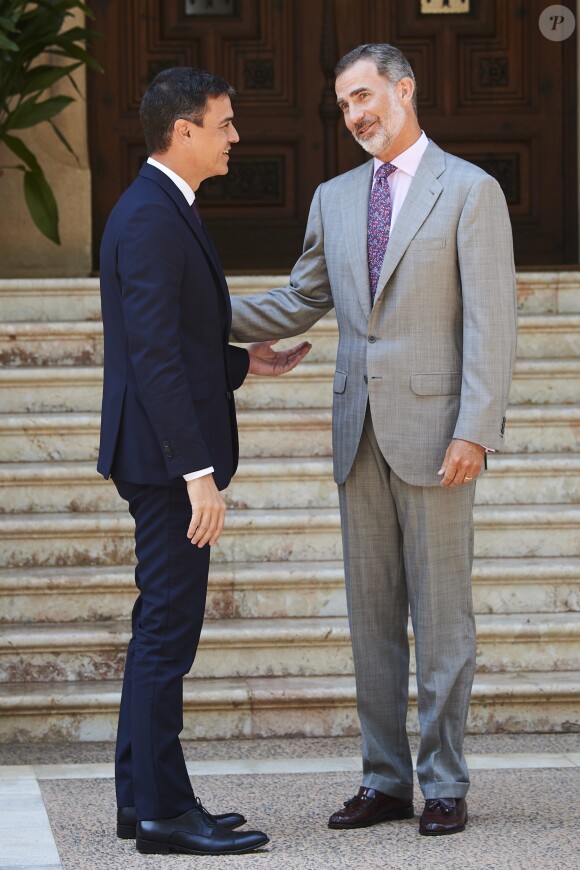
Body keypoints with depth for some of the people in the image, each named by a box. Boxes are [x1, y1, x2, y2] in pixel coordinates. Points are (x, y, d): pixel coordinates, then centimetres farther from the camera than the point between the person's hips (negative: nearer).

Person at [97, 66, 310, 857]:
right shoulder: (150, 219, -17)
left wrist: (245, 362, 18)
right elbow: (155, 356, -22)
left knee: (163, 626, 13)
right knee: (169, 626, -7)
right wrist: (199, 473, -24)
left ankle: (143, 798, 19)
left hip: (170, 459, 11)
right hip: (168, 458, -11)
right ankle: (162, 811, -3)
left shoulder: (164, 212, 16)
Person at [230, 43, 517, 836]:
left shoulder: (470, 191, -4)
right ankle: (385, 780, 15)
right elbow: (301, 303, 19)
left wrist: (475, 432, -17)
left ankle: (443, 783, 5)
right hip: (361, 433, 6)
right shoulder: (334, 199, 14)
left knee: (440, 613, -1)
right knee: (372, 614, 8)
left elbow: (490, 320, -9)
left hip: (433, 431, -6)